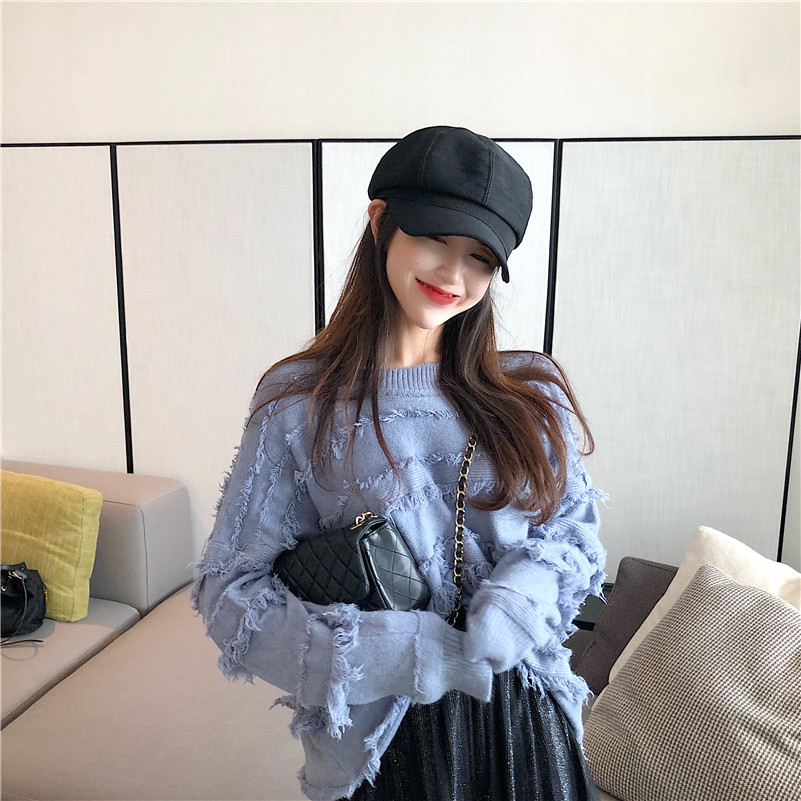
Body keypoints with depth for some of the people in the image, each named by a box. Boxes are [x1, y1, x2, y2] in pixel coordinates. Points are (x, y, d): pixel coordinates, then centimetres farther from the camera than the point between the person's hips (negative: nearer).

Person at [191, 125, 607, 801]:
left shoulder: (531, 391, -4)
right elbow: (228, 589, -11)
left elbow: (575, 523, 2)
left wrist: (516, 602, -19)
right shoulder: (297, 401, -12)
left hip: (521, 716, 3)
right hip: (379, 732, -2)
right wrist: (393, 656, -22)